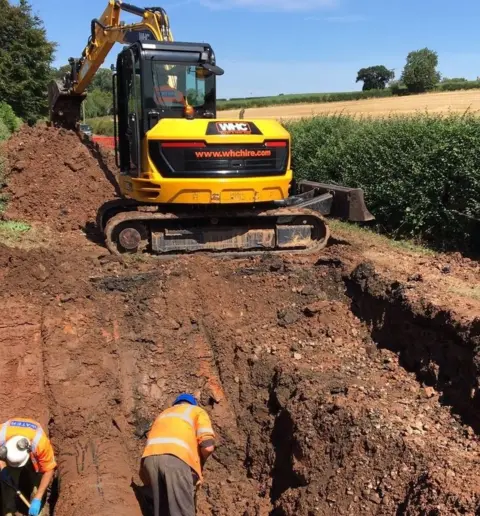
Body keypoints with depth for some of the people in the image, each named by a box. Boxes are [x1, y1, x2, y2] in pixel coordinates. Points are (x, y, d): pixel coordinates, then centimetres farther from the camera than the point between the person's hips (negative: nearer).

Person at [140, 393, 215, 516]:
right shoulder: (197, 411, 24)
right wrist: (199, 463, 24)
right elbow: (208, 446, 6)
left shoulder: (164, 413, 38)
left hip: (150, 457, 5)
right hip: (176, 457, -5)